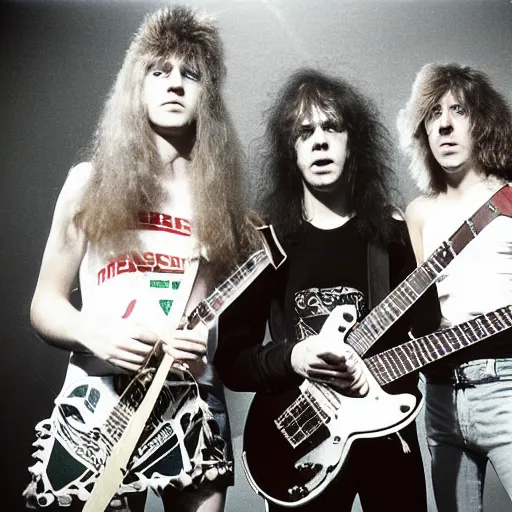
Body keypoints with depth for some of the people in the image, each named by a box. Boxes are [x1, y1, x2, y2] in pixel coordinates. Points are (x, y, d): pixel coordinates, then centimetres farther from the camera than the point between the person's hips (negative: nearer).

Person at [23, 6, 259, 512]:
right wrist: (93, 333, -16)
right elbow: (44, 304, 4)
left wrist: (212, 337, -14)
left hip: (192, 409, 2)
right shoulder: (90, 182, 2)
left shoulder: (219, 195, 5)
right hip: (96, 406, -1)